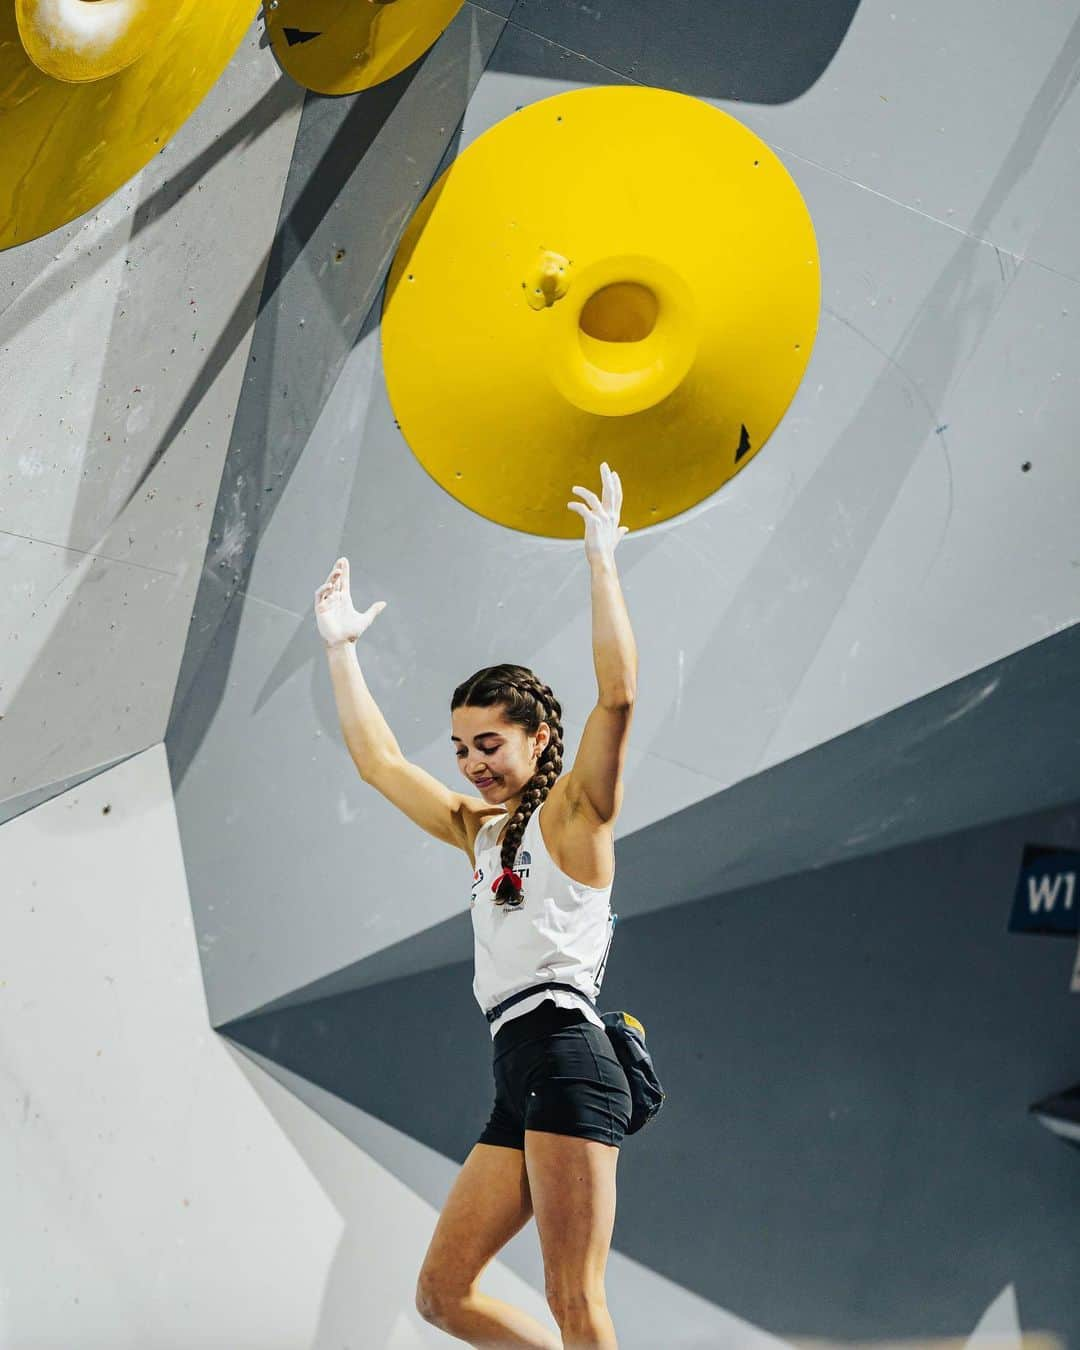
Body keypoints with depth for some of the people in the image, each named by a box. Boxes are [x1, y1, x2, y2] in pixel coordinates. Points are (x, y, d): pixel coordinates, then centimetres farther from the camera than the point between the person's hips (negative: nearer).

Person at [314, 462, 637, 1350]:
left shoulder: (573, 811, 1)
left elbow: (619, 696, -15)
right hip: (520, 1076, 9)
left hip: (564, 1058, -9)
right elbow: (380, 761, 30)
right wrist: (340, 647, 32)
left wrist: (602, 562, -15)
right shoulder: (480, 829, 22)